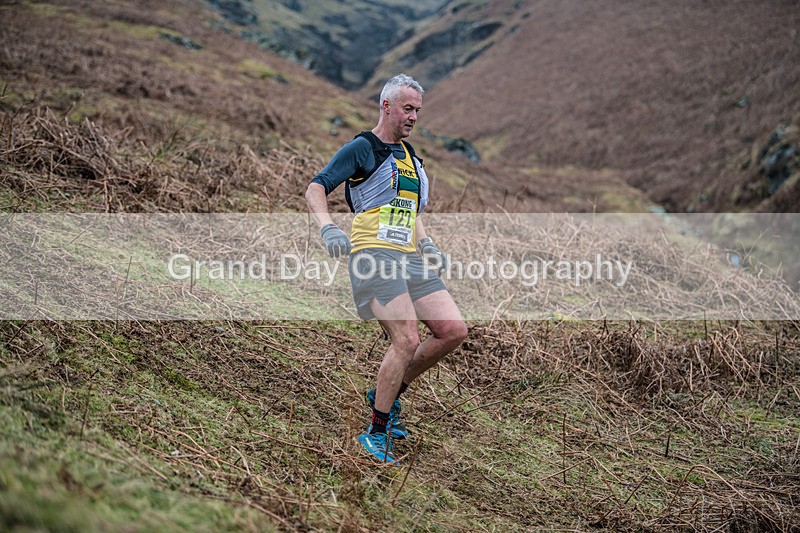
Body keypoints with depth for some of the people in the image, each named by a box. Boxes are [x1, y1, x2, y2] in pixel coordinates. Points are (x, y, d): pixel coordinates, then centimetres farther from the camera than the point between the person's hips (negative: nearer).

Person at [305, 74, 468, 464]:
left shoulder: (410, 156, 22)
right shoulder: (362, 148, -2)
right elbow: (315, 189, -8)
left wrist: (424, 243, 19)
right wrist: (328, 228, -25)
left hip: (409, 258, 8)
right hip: (374, 256, -8)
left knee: (454, 331, -3)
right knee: (407, 341, -18)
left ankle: (387, 394, 15)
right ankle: (376, 434, -2)